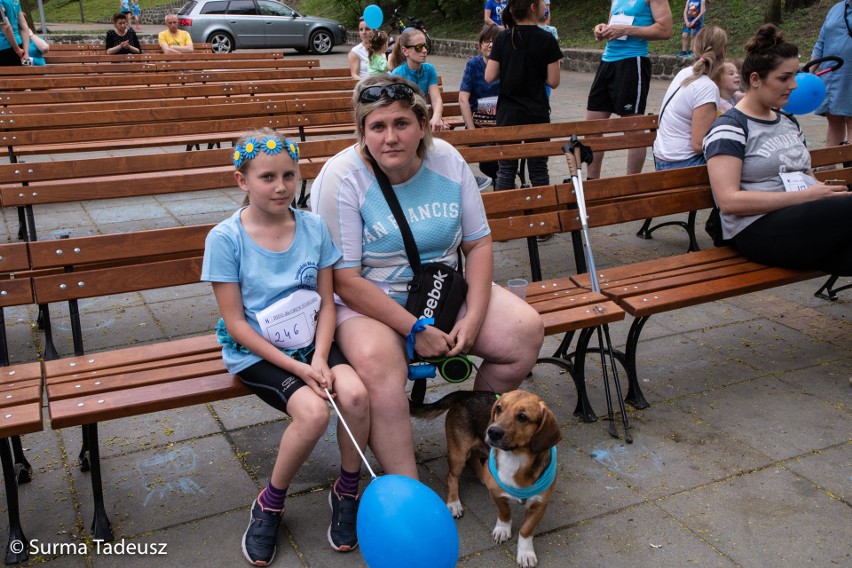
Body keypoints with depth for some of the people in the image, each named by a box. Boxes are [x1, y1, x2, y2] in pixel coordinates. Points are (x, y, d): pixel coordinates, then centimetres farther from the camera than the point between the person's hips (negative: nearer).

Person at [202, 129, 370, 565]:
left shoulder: (313, 227, -1)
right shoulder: (225, 238, -12)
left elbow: (326, 302, 2)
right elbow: (236, 323, -11)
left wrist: (320, 358, -15)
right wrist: (297, 367, -17)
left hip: (309, 342, 4)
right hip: (255, 351, -3)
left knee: (355, 393, -23)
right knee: (313, 411, -27)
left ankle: (346, 492, 4)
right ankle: (269, 505, 1)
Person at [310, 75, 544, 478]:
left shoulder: (448, 161, -3)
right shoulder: (341, 177, -16)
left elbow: (478, 243, 2)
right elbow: (344, 279, -18)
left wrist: (474, 318, -12)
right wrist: (414, 331, -22)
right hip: (367, 301, -5)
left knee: (526, 331, -11)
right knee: (377, 362, -36)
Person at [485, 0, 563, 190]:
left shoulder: (503, 38, -2)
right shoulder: (546, 39, -9)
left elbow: (489, 77, -3)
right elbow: (553, 81, -8)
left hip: (507, 113, 2)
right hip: (536, 114, -2)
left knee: (506, 171, 8)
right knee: (539, 170, 8)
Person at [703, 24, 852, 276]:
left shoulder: (789, 122, 23)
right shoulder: (730, 128, -2)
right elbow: (729, 202, -13)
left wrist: (825, 191, 2)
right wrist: (805, 196, -16)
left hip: (805, 223, 7)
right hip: (759, 231, -7)